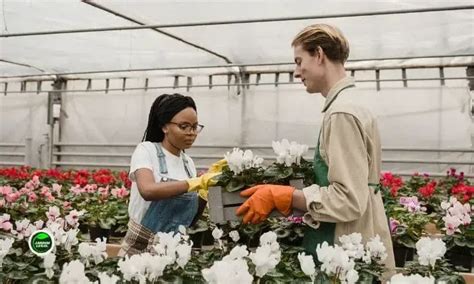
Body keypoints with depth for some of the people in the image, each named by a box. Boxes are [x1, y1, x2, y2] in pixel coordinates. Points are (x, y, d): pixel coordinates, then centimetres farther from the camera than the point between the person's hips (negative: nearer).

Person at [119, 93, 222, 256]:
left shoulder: (188, 163, 7)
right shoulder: (146, 150, -8)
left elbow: (190, 217, 8)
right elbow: (148, 190, -28)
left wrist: (205, 185, -4)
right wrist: (197, 182, -28)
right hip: (141, 250, -5)